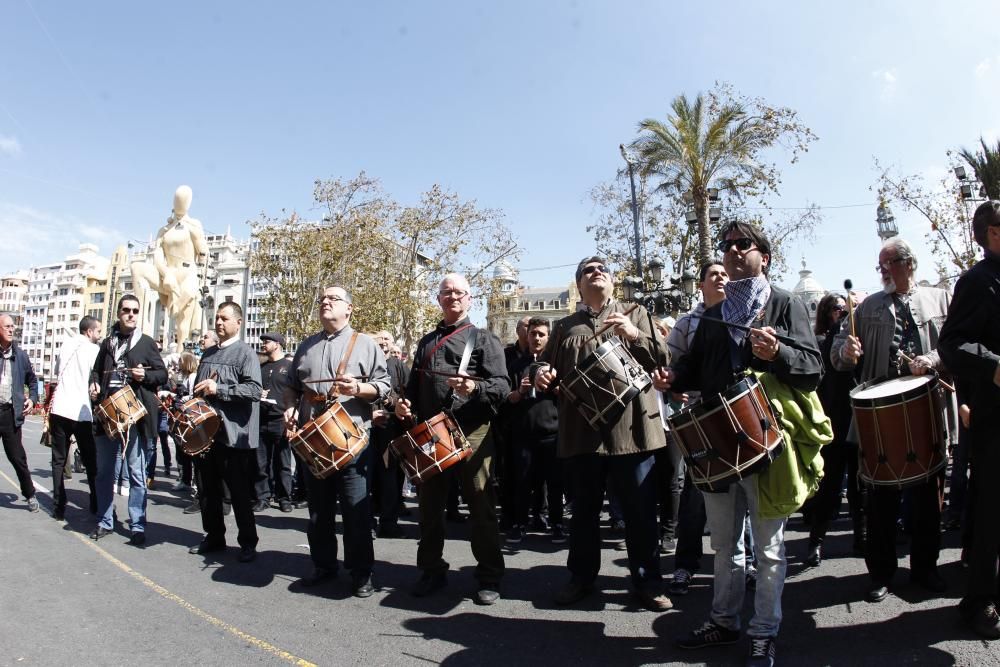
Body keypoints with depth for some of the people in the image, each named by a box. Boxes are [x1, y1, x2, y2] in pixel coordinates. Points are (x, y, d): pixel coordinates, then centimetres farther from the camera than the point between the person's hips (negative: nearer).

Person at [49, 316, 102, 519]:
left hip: (60, 410, 4)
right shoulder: (94, 350, -5)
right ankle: (96, 504, 11)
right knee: (90, 461, 8)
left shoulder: (66, 345, 10)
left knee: (58, 460, 9)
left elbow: (59, 371, 20)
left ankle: (59, 507, 6)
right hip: (81, 412, -4)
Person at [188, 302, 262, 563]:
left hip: (234, 436, -7)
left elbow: (254, 390, -19)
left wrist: (219, 389, -21)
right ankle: (214, 536, 29)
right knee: (207, 489, 14)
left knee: (240, 493, 1)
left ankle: (248, 543, 13)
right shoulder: (208, 354, 15)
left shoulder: (246, 353, -7)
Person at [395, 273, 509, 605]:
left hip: (472, 432, -5)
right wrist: (405, 403, 3)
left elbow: (502, 387, -8)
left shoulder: (483, 338, 2)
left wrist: (474, 387, -27)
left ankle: (490, 576, 14)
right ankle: (432, 570, 29)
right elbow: (415, 385, 24)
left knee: (481, 505, 0)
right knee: (429, 505, 13)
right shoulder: (426, 342, 19)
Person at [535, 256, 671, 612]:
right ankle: (581, 577, 28)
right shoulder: (564, 327, 16)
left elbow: (662, 360, 4)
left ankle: (647, 581, 21)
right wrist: (542, 372, -6)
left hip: (631, 429, -2)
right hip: (581, 432, 2)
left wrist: (634, 336, -14)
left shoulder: (636, 315, 11)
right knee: (583, 510, 12)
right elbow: (546, 362, 18)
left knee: (641, 511, 6)